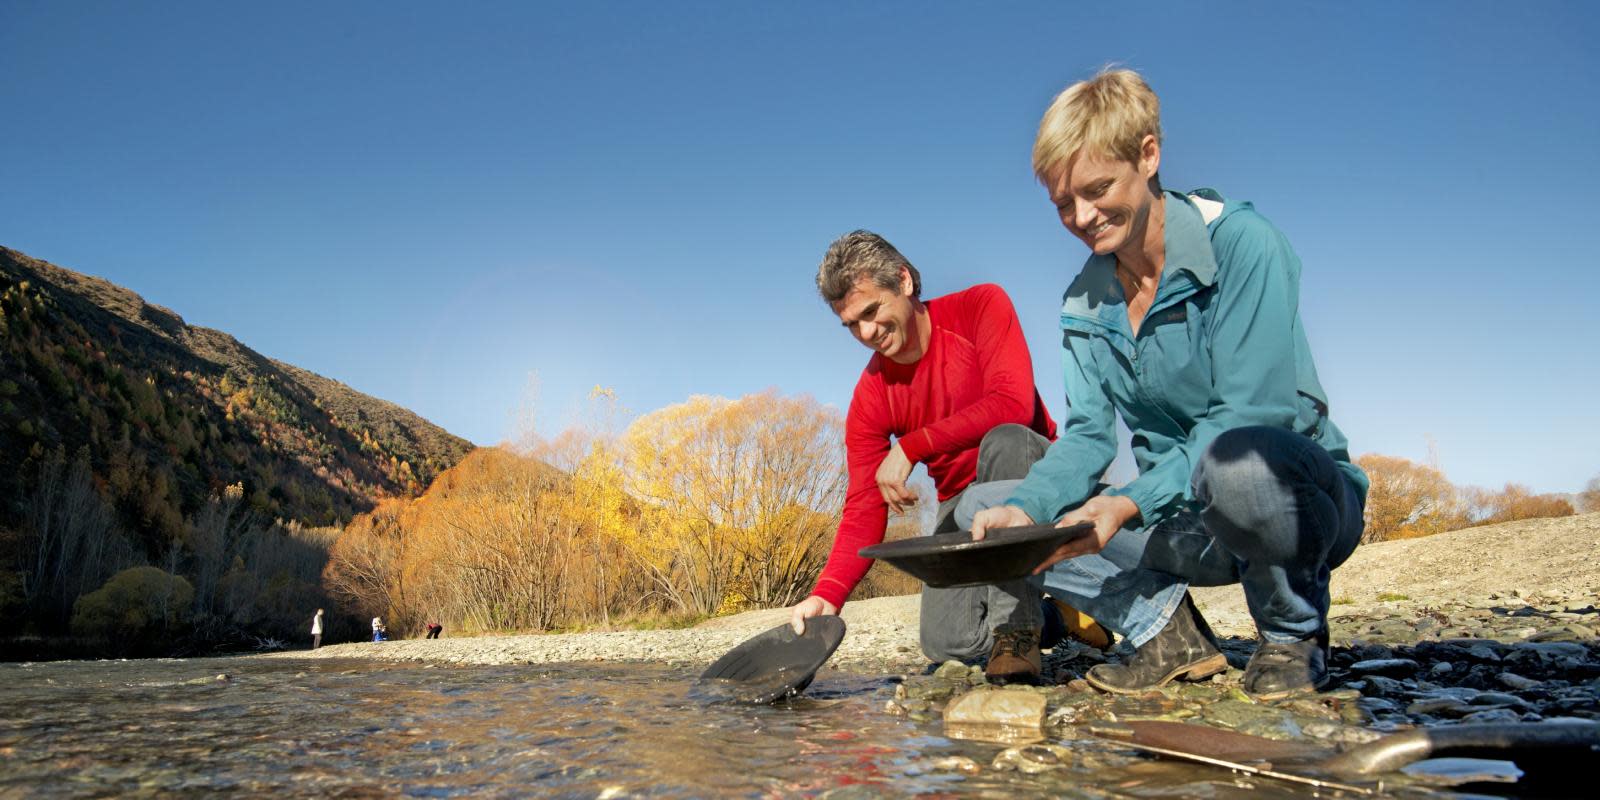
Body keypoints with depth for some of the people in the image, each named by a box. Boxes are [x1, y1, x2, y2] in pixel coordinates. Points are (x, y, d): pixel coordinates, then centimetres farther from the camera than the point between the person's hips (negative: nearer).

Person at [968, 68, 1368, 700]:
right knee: (985, 510, -8)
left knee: (1234, 461, -42)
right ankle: (1164, 625, -2)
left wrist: (1132, 502, -32)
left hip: (1301, 498, -5)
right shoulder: (1084, 301, 4)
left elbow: (1253, 416, -22)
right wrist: (1024, 508, -22)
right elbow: (1087, 437, -2)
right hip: (1183, 520, 5)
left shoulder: (1242, 243, -15)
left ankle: (1294, 633, -10)